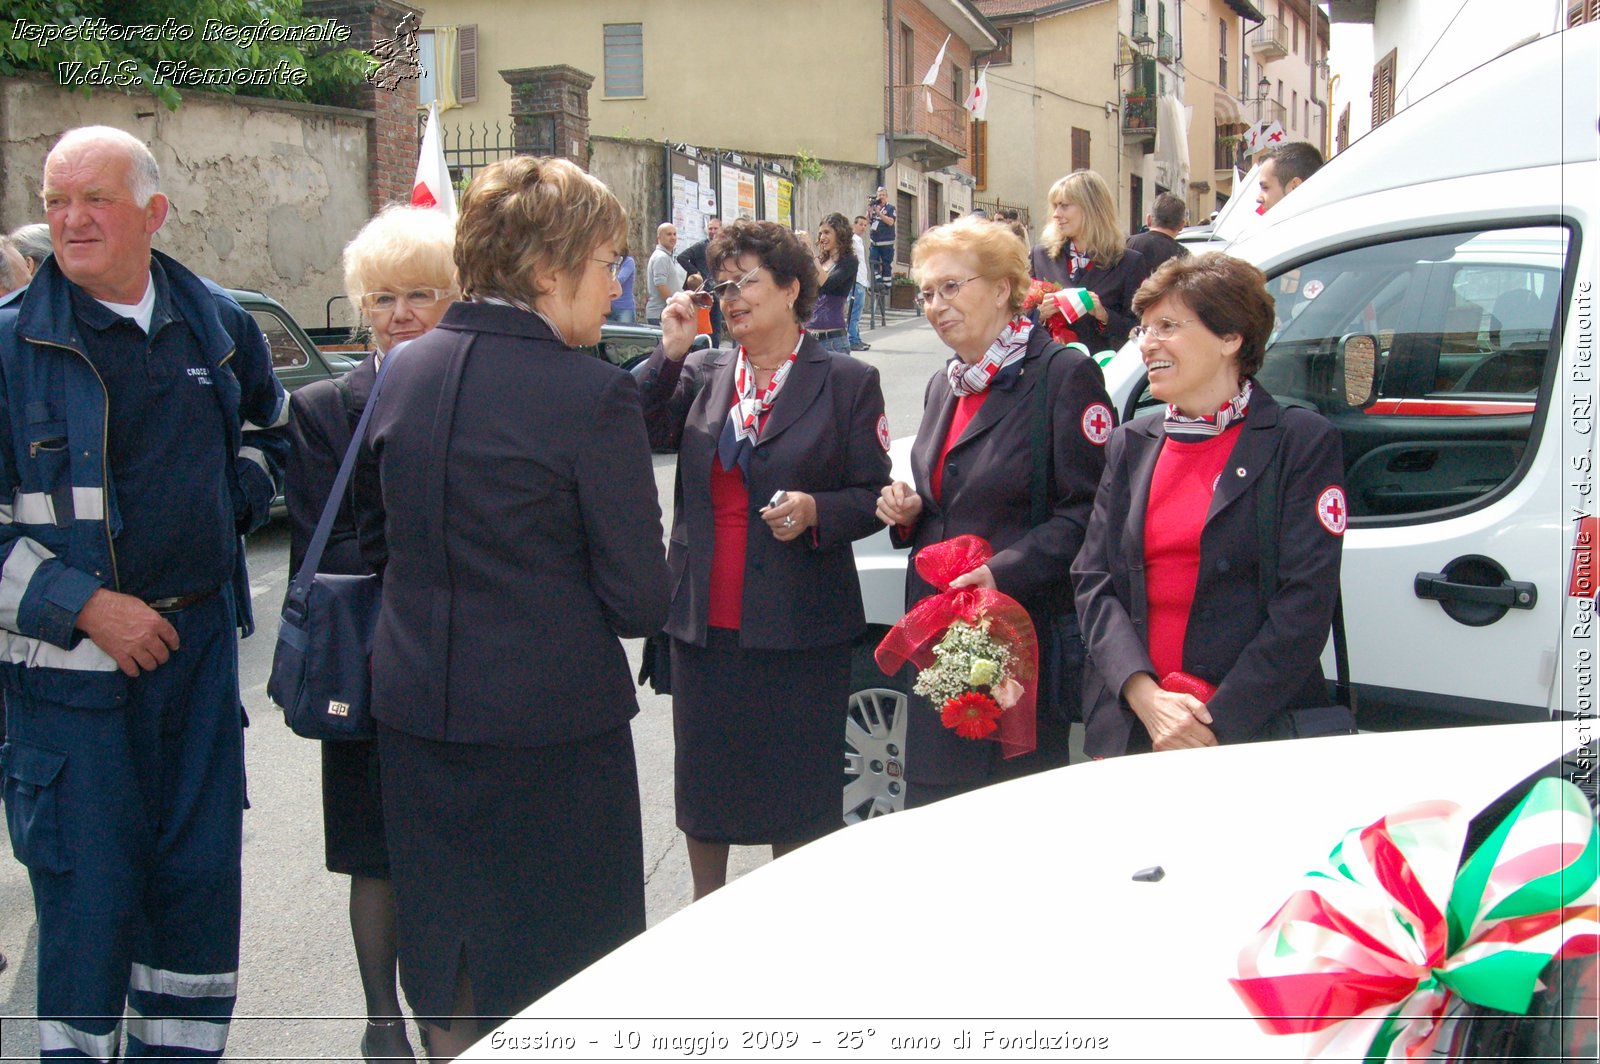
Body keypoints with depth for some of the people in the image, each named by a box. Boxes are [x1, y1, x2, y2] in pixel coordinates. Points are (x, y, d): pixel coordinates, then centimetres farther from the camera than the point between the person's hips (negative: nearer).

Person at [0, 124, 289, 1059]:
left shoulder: (217, 324, 5)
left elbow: (267, 430, 25)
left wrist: (232, 507, 9)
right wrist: (84, 605, -16)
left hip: (202, 642, 4)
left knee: (201, 871, 11)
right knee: (88, 888, 0)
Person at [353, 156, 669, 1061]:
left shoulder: (407, 372, 2)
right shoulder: (593, 394, -17)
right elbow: (640, 599, -14)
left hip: (416, 712, 6)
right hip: (552, 718, -6)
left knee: (447, 979, 20)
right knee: (564, 984, 9)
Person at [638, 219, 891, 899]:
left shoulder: (848, 383, -1)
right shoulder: (700, 376, 8)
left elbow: (874, 498, -2)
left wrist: (815, 511, -20)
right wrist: (668, 356, -11)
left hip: (799, 629, -3)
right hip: (705, 623, 4)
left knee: (797, 794, 6)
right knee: (703, 787, 15)